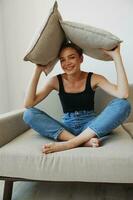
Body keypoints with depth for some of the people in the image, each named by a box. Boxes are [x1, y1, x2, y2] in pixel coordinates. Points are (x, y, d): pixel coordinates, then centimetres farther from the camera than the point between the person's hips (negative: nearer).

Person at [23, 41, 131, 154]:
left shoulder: (94, 78, -5)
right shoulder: (56, 81, -1)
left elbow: (123, 95, -22)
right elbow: (28, 104, -12)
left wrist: (116, 56, -22)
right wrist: (38, 70, -16)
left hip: (91, 126, 0)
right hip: (66, 127, 1)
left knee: (123, 104, -25)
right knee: (29, 114, -19)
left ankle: (70, 143, -31)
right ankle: (84, 141, -30)